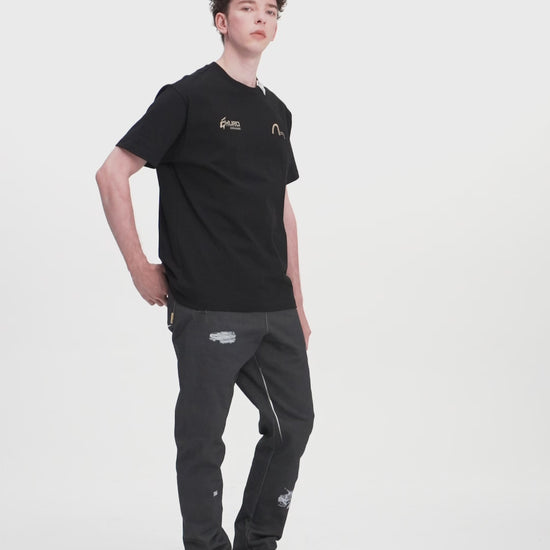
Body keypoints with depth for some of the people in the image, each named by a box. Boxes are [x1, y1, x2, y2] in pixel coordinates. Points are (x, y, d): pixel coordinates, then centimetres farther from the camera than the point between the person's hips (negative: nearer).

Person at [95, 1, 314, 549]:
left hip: (274, 310, 7)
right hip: (207, 311, -7)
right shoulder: (187, 98, -6)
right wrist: (140, 268, -9)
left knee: (293, 423, 12)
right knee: (203, 438, 3)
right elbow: (112, 174, -9)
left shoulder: (276, 111, 14)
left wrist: (297, 303, 17)